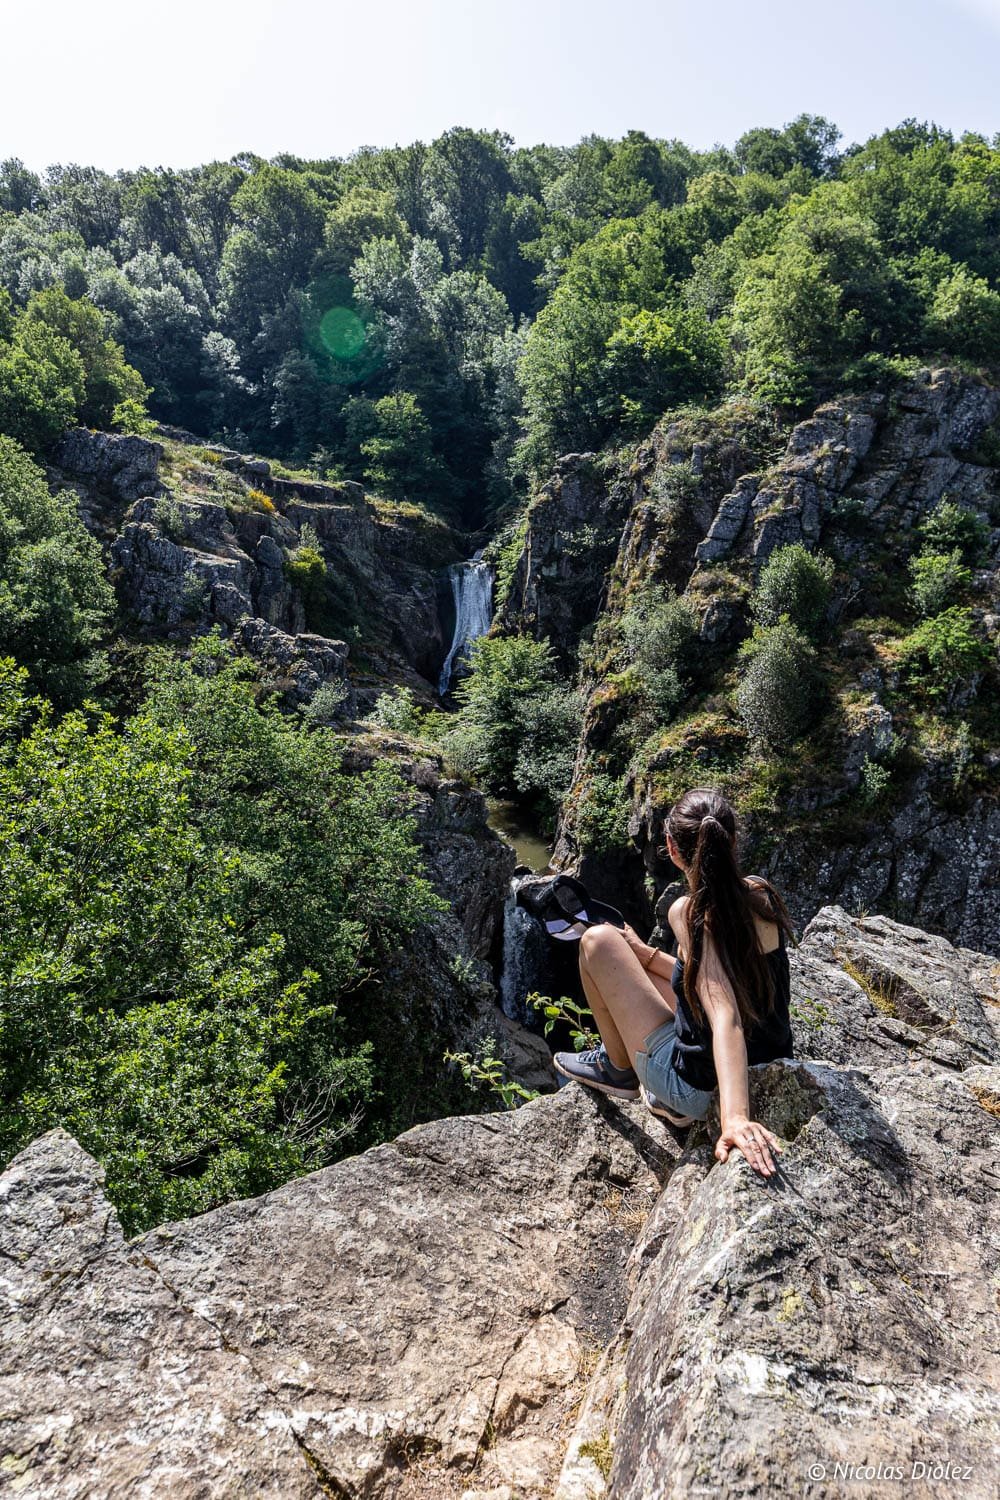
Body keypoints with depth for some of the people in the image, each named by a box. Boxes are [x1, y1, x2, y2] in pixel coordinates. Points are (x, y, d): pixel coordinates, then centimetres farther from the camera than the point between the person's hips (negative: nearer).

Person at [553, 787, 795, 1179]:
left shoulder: (691, 911, -25)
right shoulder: (761, 894, -3)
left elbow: (726, 1017, -37)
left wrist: (735, 1117, -48)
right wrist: (643, 953, 13)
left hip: (698, 1085, -8)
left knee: (598, 940, -4)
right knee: (628, 952, 22)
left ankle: (618, 1070, 16)